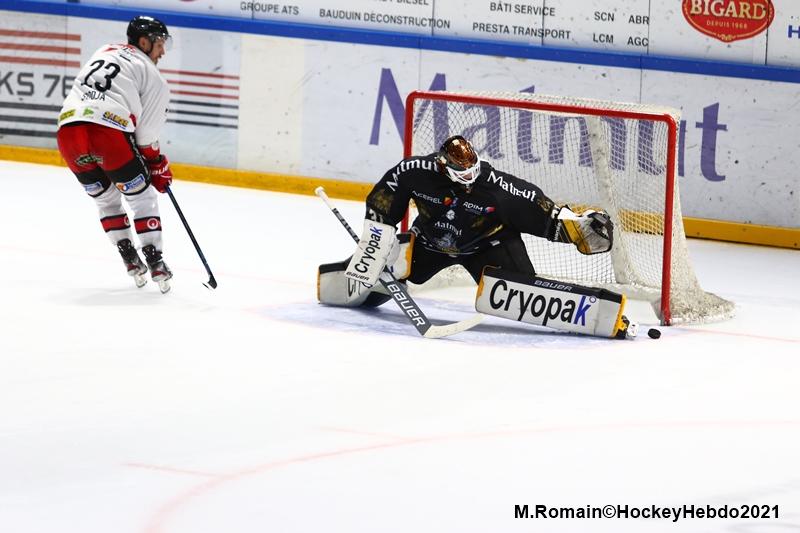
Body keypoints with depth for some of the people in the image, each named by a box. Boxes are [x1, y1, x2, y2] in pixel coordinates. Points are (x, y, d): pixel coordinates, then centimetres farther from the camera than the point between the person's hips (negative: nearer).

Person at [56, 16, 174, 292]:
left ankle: (130, 259, 22)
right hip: (109, 133, -5)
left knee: (105, 197, 25)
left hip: (68, 130, 5)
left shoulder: (104, 52, 29)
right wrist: (159, 167, 21)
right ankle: (154, 261, 7)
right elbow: (146, 134, 8)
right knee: (142, 195, 13)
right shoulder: (153, 76, 11)